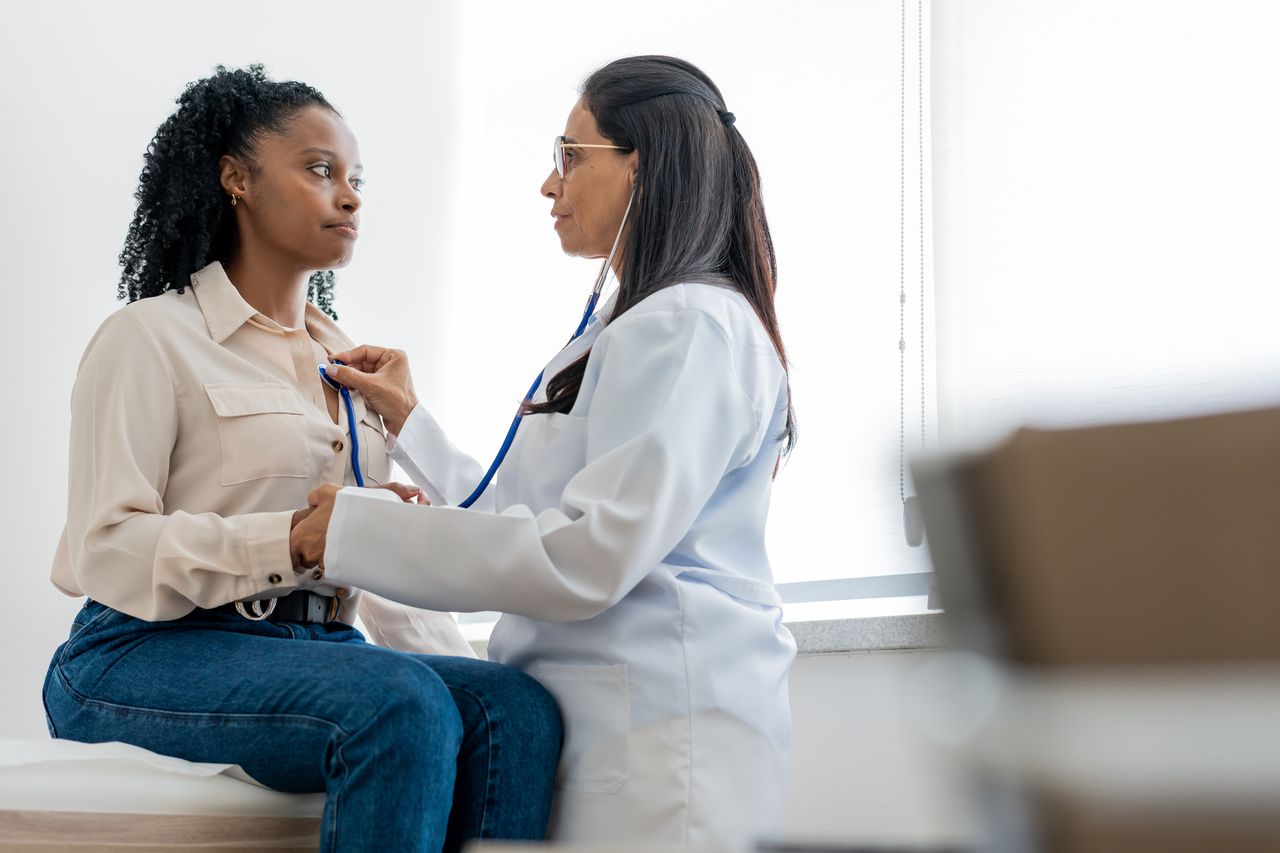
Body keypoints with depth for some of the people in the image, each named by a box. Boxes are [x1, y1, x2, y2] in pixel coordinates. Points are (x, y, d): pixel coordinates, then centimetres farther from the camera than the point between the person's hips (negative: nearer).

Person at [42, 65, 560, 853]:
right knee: (401, 700, -34)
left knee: (518, 706, -24)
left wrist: (455, 654, 4)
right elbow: (108, 549, -9)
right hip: (152, 656, -6)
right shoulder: (153, 337, 2)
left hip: (318, 650, 6)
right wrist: (293, 538, -21)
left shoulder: (348, 361, 23)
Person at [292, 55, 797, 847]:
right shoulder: (632, 328, 20)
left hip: (661, 722, -9)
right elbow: (527, 519, 18)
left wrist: (357, 527, -14)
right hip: (599, 712, 9)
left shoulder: (688, 327, -12)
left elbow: (583, 562, -19)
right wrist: (408, 421, 19)